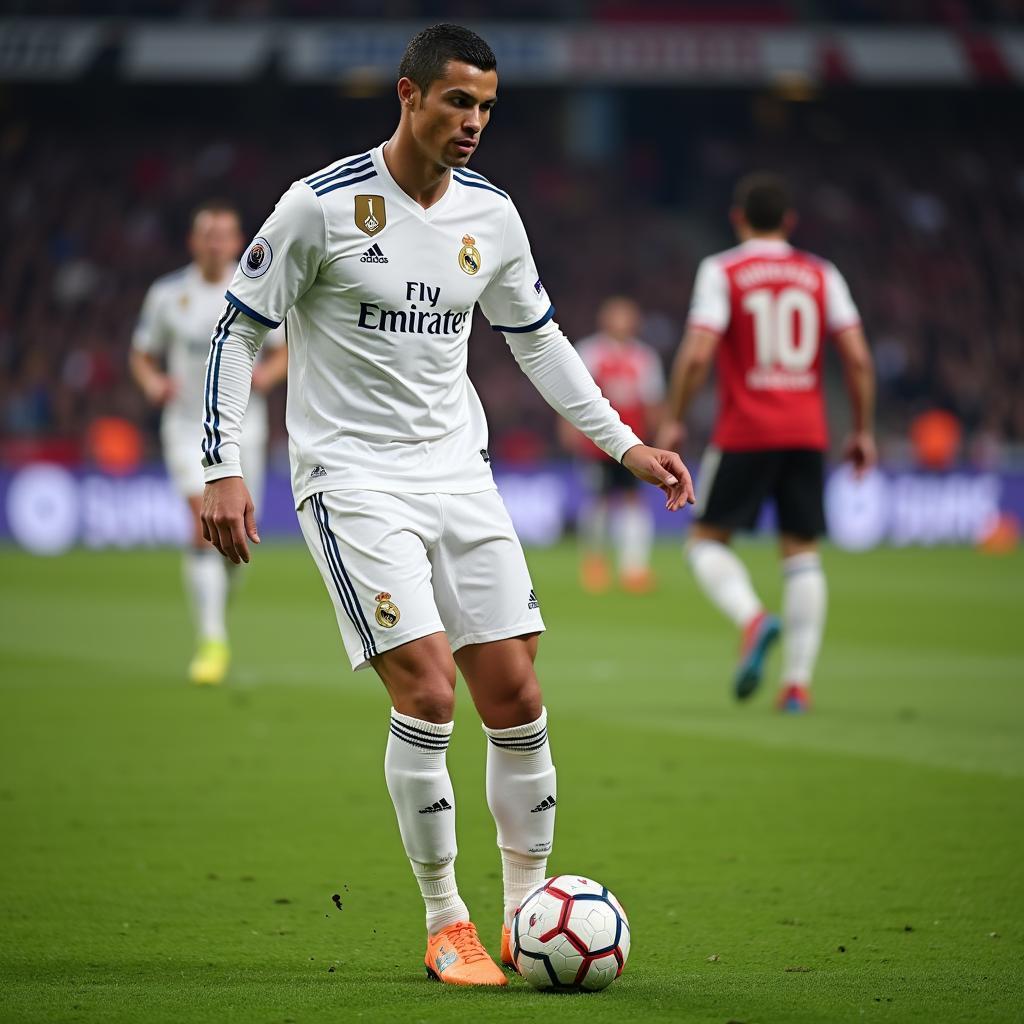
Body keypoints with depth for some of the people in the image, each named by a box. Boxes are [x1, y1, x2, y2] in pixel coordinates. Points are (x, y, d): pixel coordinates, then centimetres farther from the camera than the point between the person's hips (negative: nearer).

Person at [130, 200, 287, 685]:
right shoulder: (167, 294, -1)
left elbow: (284, 351, 10)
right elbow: (141, 356, 8)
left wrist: (267, 373, -12)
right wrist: (153, 383, -13)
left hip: (243, 427, 2)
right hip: (187, 426, -2)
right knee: (206, 526, -20)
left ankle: (215, 609, 37)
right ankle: (212, 642, -20)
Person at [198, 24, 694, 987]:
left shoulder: (490, 214, 5)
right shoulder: (323, 204, -11)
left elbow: (538, 338, 19)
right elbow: (236, 329, -4)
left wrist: (625, 444, 15)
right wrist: (223, 471, -10)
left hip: (458, 471, 5)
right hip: (352, 477, -5)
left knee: (515, 698, 0)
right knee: (427, 691, -16)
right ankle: (445, 926, -3)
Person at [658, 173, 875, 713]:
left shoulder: (721, 272, -1)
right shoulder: (822, 274, 8)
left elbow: (696, 354, -12)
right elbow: (857, 357, 1)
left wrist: (673, 420, 0)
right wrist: (863, 430, 10)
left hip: (743, 434, -3)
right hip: (807, 435, 3)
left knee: (706, 541, 8)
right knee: (802, 552, 8)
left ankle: (753, 618, -21)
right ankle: (798, 682, 0)